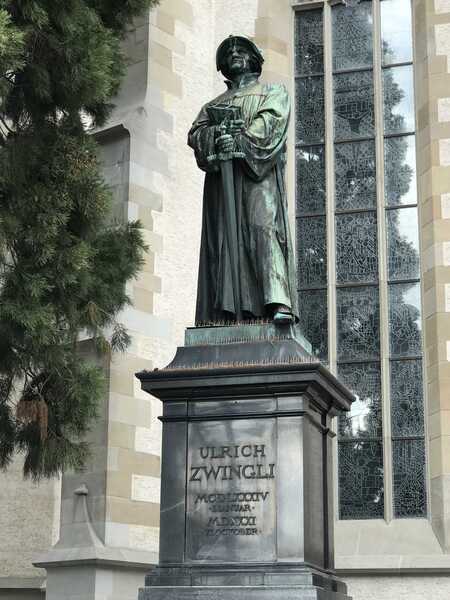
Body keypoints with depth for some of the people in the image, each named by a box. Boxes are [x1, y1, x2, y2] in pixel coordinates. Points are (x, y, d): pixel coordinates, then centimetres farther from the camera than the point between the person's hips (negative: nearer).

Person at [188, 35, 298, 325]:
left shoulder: (273, 91, 22)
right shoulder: (212, 104, 32)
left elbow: (271, 121, 1)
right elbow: (195, 134, 13)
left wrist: (240, 139, -15)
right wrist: (219, 131, -10)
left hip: (260, 171, -4)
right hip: (221, 173, 4)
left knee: (263, 226, -23)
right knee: (223, 236, -10)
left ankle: (279, 302, -35)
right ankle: (227, 310, -17)